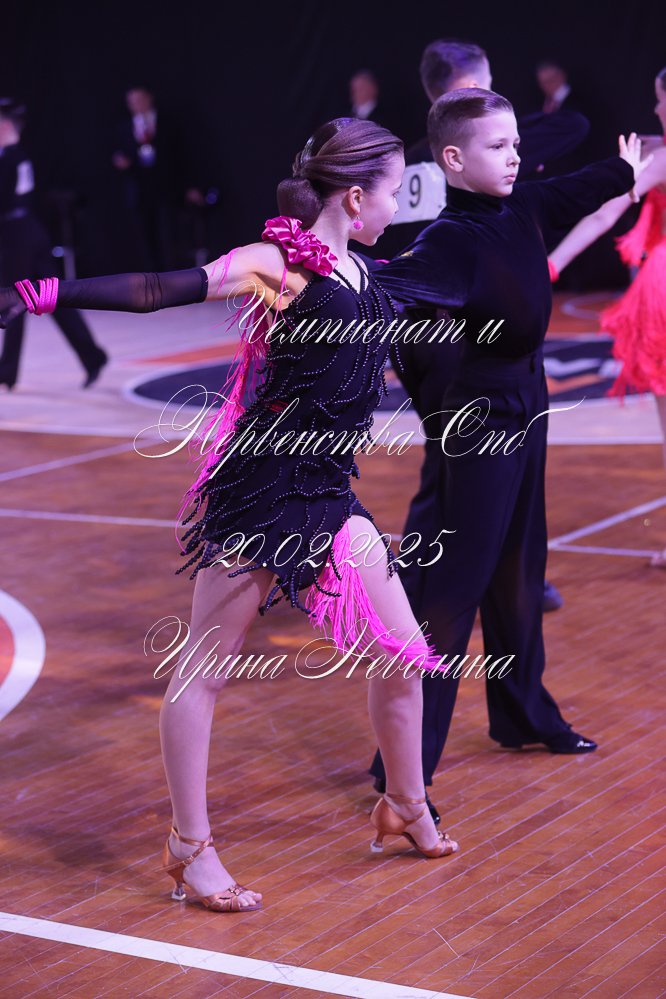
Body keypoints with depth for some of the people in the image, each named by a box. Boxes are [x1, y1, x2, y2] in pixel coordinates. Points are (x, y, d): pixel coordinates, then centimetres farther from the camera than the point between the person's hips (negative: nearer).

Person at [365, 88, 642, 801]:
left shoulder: (521, 207, 4)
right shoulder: (452, 239, -20)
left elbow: (578, 193, 25)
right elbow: (390, 285, -38)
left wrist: (628, 169, 44)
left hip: (525, 407, 9)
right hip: (478, 417, -9)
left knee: (516, 570, 20)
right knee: (449, 582, -8)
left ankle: (523, 715, 36)